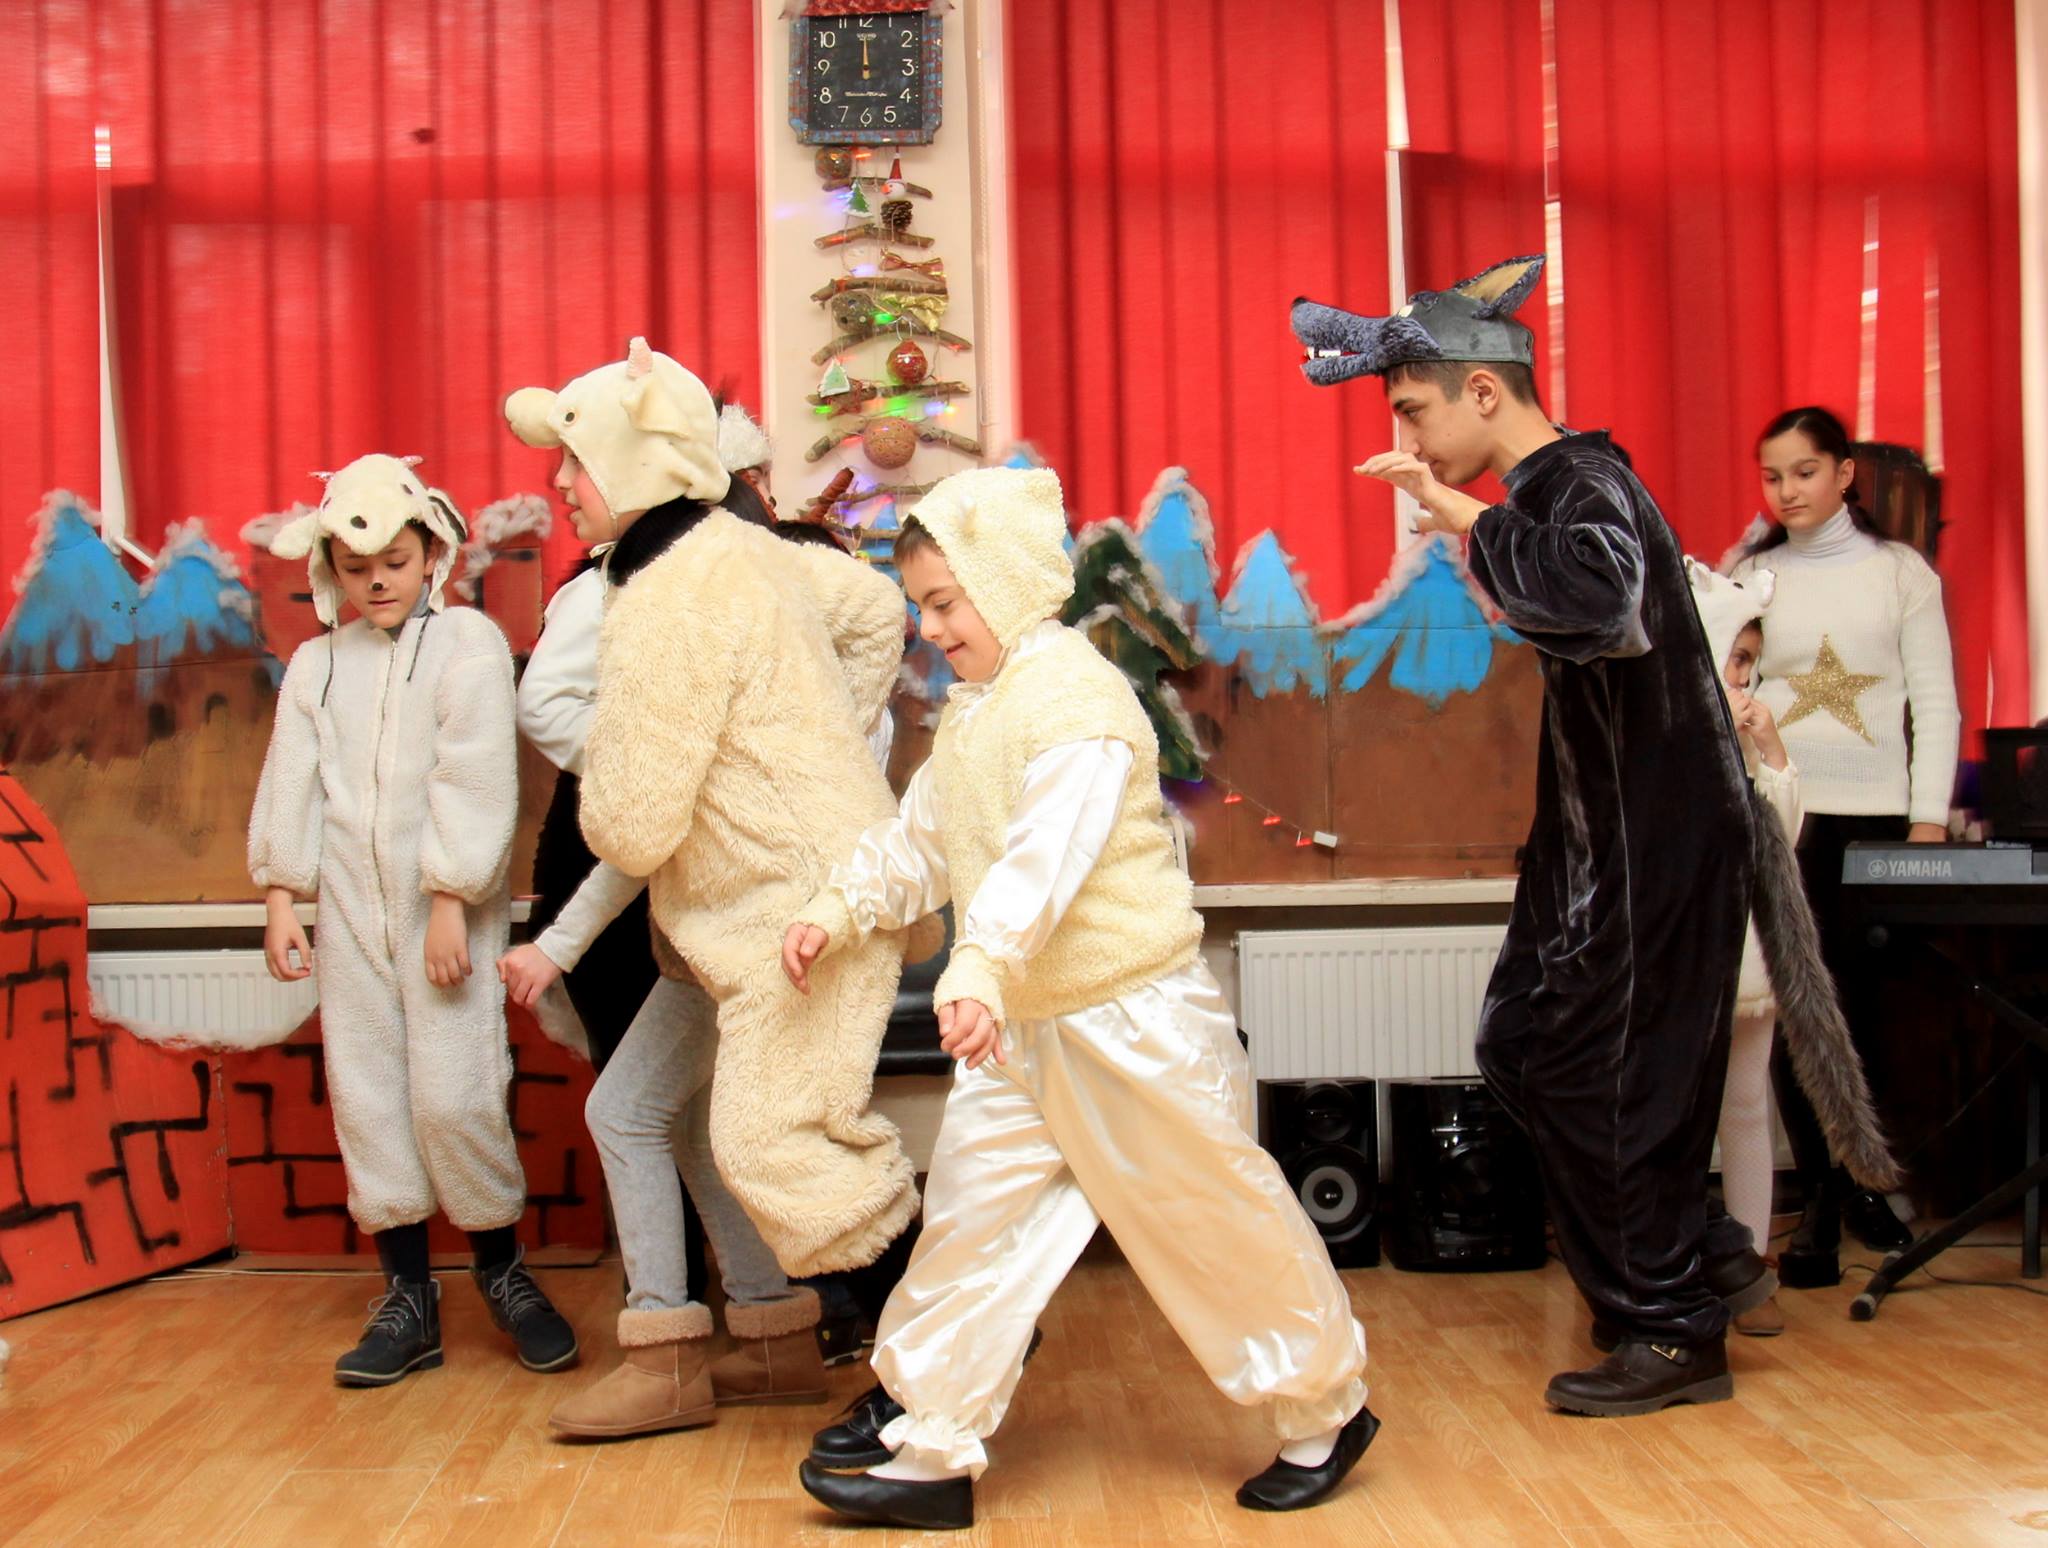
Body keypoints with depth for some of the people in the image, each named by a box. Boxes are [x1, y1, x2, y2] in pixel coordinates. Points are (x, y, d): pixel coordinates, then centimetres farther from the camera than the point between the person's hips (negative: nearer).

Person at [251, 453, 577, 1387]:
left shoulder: (468, 643, -3)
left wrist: (453, 901, -13)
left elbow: (475, 779, -9)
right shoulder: (316, 664, 11)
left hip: (451, 908, -4)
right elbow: (291, 786, 12)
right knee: (365, 1098, 5)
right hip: (351, 912, 4)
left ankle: (501, 1267, 14)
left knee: (455, 1095, -8)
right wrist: (280, 900, 5)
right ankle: (407, 1295, 15)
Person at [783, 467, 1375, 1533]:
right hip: (1024, 1025, 9)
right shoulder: (973, 713, 12)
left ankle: (1326, 1413, 24)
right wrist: (840, 909, 10)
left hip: (1131, 1016, -9)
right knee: (969, 1216, 5)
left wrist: (976, 970, -42)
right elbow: (920, 842, 21)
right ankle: (933, 1451, 13)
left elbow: (1047, 855, -32)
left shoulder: (1076, 697, -19)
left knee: (1219, 1219, 4)